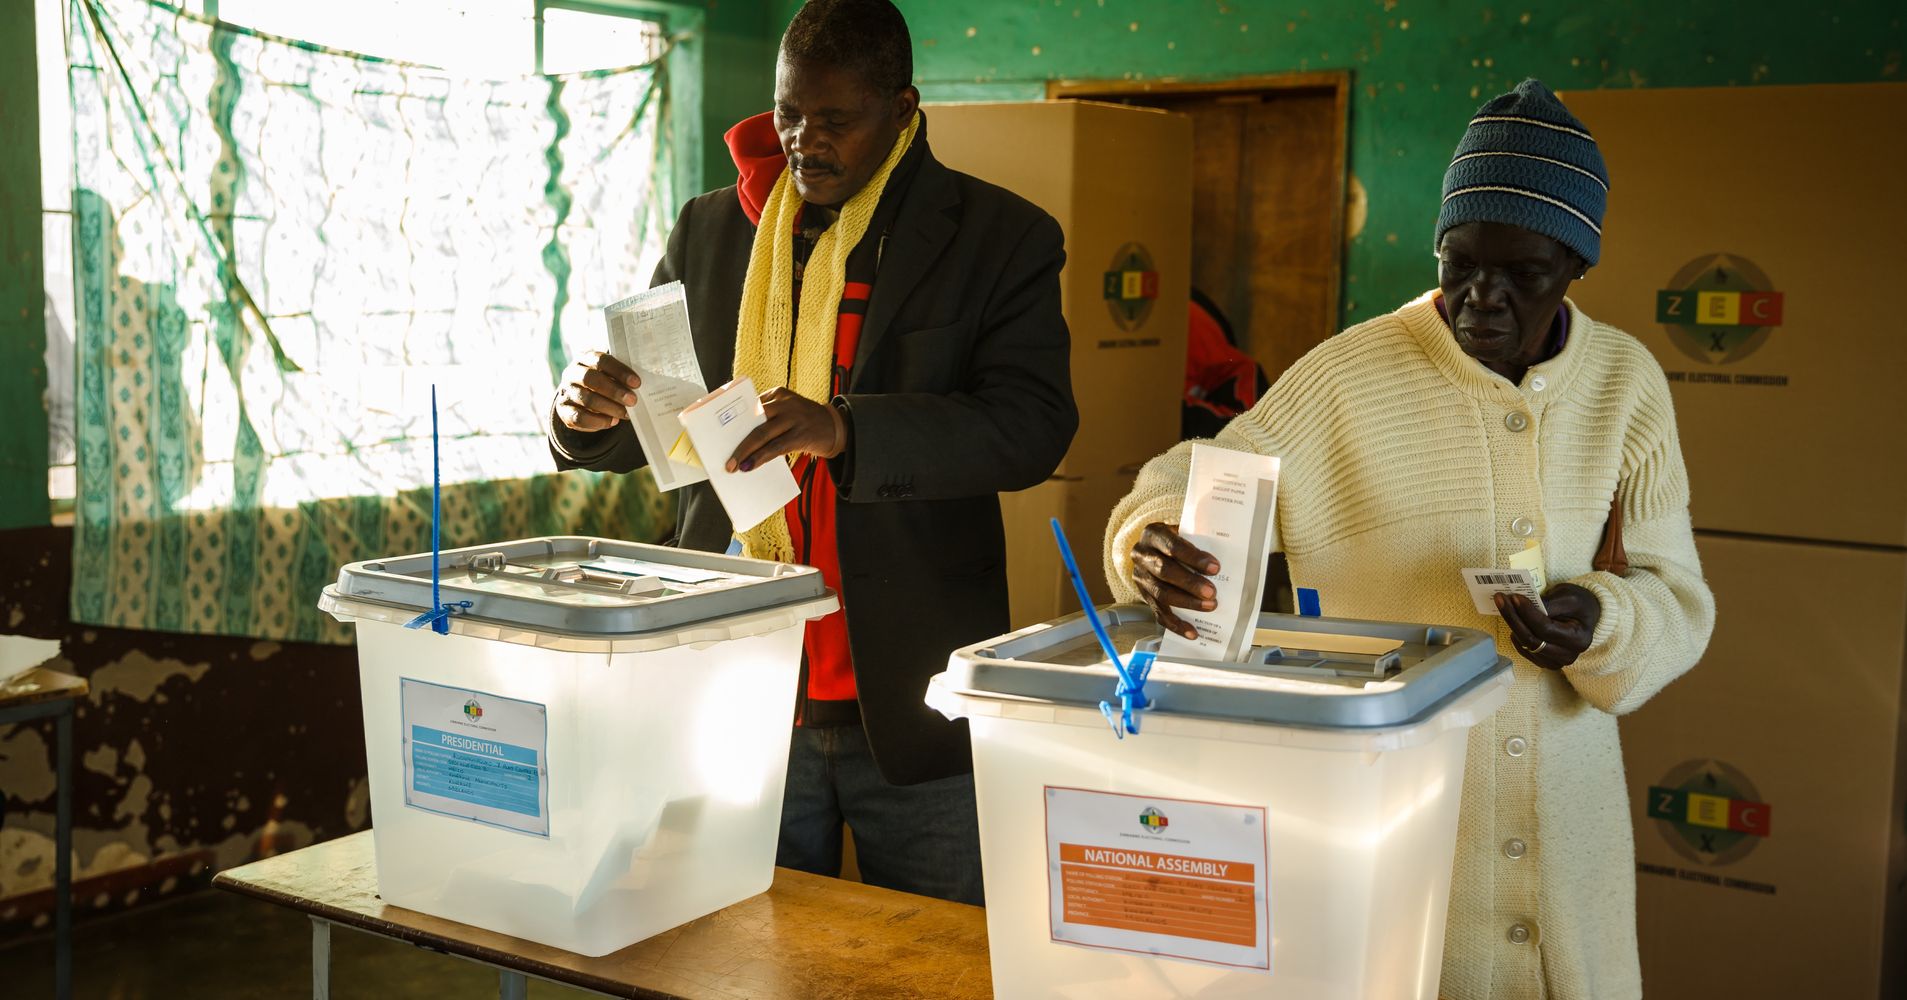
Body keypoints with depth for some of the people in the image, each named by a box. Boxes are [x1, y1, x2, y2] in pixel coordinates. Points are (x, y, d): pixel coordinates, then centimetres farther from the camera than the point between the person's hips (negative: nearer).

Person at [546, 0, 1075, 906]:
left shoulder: (1000, 237, -2)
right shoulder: (710, 231, 9)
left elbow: (1035, 424, -15)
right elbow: (649, 427, 13)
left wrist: (843, 430, -29)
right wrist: (589, 410, -11)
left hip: (909, 705, -3)